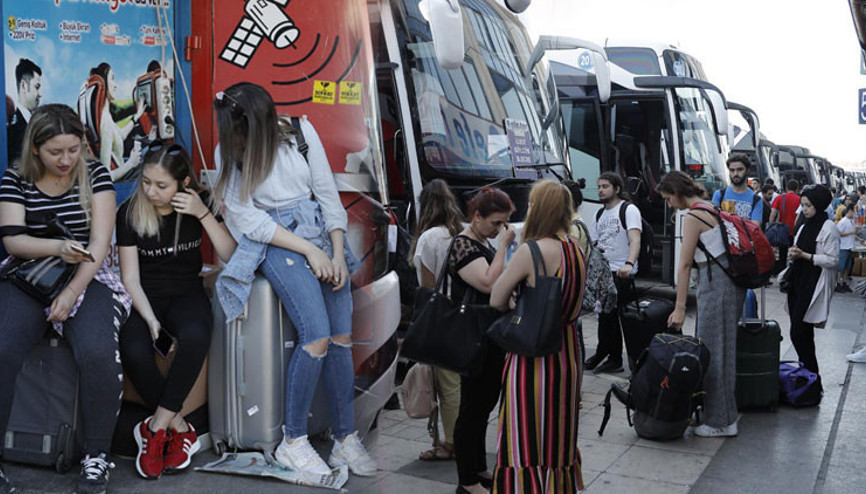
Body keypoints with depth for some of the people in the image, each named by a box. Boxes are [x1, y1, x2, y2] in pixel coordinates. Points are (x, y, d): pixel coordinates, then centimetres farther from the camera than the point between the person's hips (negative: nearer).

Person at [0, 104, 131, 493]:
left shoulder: (95, 176, 4)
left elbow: (100, 241, -4)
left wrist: (71, 292, -15)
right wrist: (57, 248, -24)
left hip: (86, 279, -1)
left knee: (97, 352, -30)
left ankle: (97, 457, -11)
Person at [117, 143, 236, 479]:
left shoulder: (200, 203, -2)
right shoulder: (129, 213, -5)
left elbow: (231, 257, -8)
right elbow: (130, 277, -5)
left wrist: (204, 214, -18)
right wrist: (150, 319, -20)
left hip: (186, 291, 0)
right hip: (144, 297, 0)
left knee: (195, 335, -36)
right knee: (134, 352, -33)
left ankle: (157, 427, -22)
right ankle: (180, 429, -14)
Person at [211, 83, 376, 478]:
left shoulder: (301, 131, 2)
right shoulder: (228, 153, -2)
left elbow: (327, 191, 4)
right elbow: (248, 219, -7)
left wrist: (338, 253, -4)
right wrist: (309, 250, -14)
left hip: (319, 229, 3)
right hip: (274, 241, -3)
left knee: (342, 336, -8)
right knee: (318, 336, -20)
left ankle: (346, 440, 3)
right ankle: (293, 442, -6)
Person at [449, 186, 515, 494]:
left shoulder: (485, 244, 14)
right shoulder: (462, 246, -15)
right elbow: (489, 283, -27)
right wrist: (503, 246, -20)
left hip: (492, 340, 9)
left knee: (484, 407, 18)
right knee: (472, 409, 0)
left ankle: (480, 469, 31)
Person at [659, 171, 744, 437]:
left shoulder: (692, 217, -12)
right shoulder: (711, 208, 15)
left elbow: (685, 264, -14)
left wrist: (680, 308, -13)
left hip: (716, 283, -9)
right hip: (732, 280, 9)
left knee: (713, 351, -3)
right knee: (721, 348, 13)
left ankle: (720, 422, 4)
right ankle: (713, 411, 21)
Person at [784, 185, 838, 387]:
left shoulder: (828, 227, -8)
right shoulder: (804, 226, 16)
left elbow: (833, 260, -13)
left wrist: (803, 255, -16)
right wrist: (793, 255, 2)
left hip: (814, 285, -8)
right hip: (799, 282, 8)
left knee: (799, 333, -12)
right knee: (802, 333, 10)